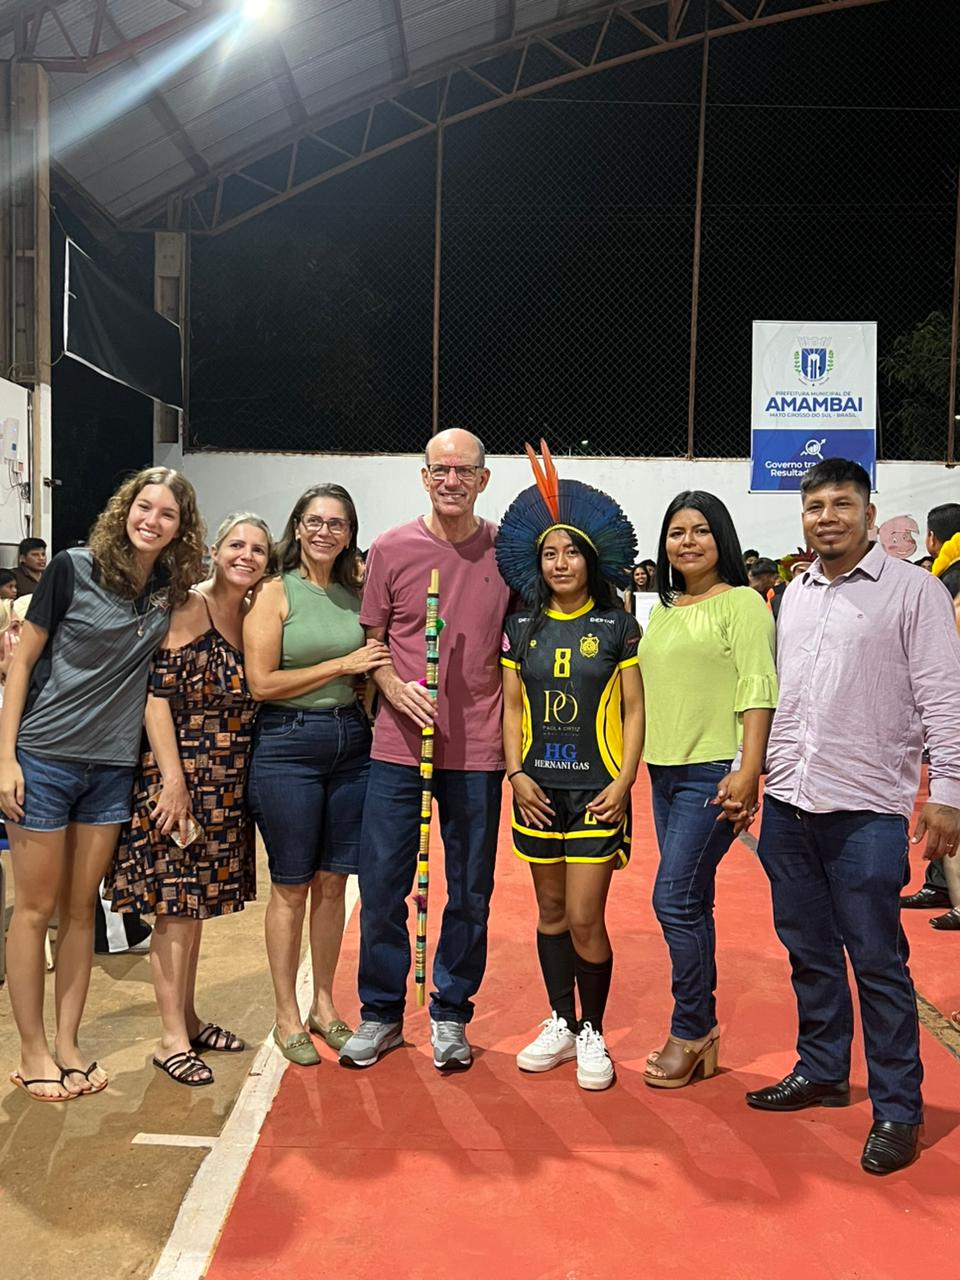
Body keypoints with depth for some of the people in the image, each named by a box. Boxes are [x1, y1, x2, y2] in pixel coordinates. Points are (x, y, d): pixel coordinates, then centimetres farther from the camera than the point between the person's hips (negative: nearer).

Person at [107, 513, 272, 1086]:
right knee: (176, 903, 0)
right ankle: (172, 1039, 11)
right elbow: (156, 694, -17)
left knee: (197, 900, 16)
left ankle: (188, 1018, 30)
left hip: (226, 783, 7)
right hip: (180, 773, -7)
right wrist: (174, 780, -20)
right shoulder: (188, 607, -12)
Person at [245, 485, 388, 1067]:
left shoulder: (357, 593, 8)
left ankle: (324, 1004, 28)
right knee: (292, 885, 6)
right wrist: (342, 664, -12)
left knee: (333, 881, 12)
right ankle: (287, 1015, 21)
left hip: (351, 741, 4)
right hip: (288, 744, -4)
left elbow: (376, 667, 17)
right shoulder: (276, 593, -4)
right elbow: (262, 682, -12)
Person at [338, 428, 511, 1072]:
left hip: (477, 750, 0)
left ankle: (451, 1014, 29)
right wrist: (394, 687, -10)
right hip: (398, 744, 0)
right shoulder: (391, 549, 2)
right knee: (382, 884, 6)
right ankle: (381, 1014, 26)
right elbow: (370, 640, 8)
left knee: (471, 891, 10)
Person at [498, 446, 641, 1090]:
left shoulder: (618, 626, -1)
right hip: (539, 789, 4)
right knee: (551, 910, 13)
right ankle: (561, 1024, 29)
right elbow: (512, 706, 9)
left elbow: (634, 709, -2)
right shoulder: (523, 628, 7)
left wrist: (624, 781, -10)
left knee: (585, 919, -3)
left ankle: (593, 1033, 17)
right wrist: (516, 773, -3)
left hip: (597, 789, -3)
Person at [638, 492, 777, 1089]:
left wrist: (747, 771, -21)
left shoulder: (742, 603, -6)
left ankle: (690, 1032, 10)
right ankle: (703, 1037, 22)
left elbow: (758, 692, -14)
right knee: (692, 905, 12)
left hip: (713, 773, -8)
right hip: (666, 772, 8)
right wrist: (637, 767, 16)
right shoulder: (664, 610, 16)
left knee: (676, 900, -7)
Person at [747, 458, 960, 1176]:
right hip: (787, 801, 6)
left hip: (866, 808, -6)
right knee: (809, 950, 16)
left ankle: (897, 1109, 15)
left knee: (877, 962, 1)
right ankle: (822, 1072, 33)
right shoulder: (795, 593, 12)